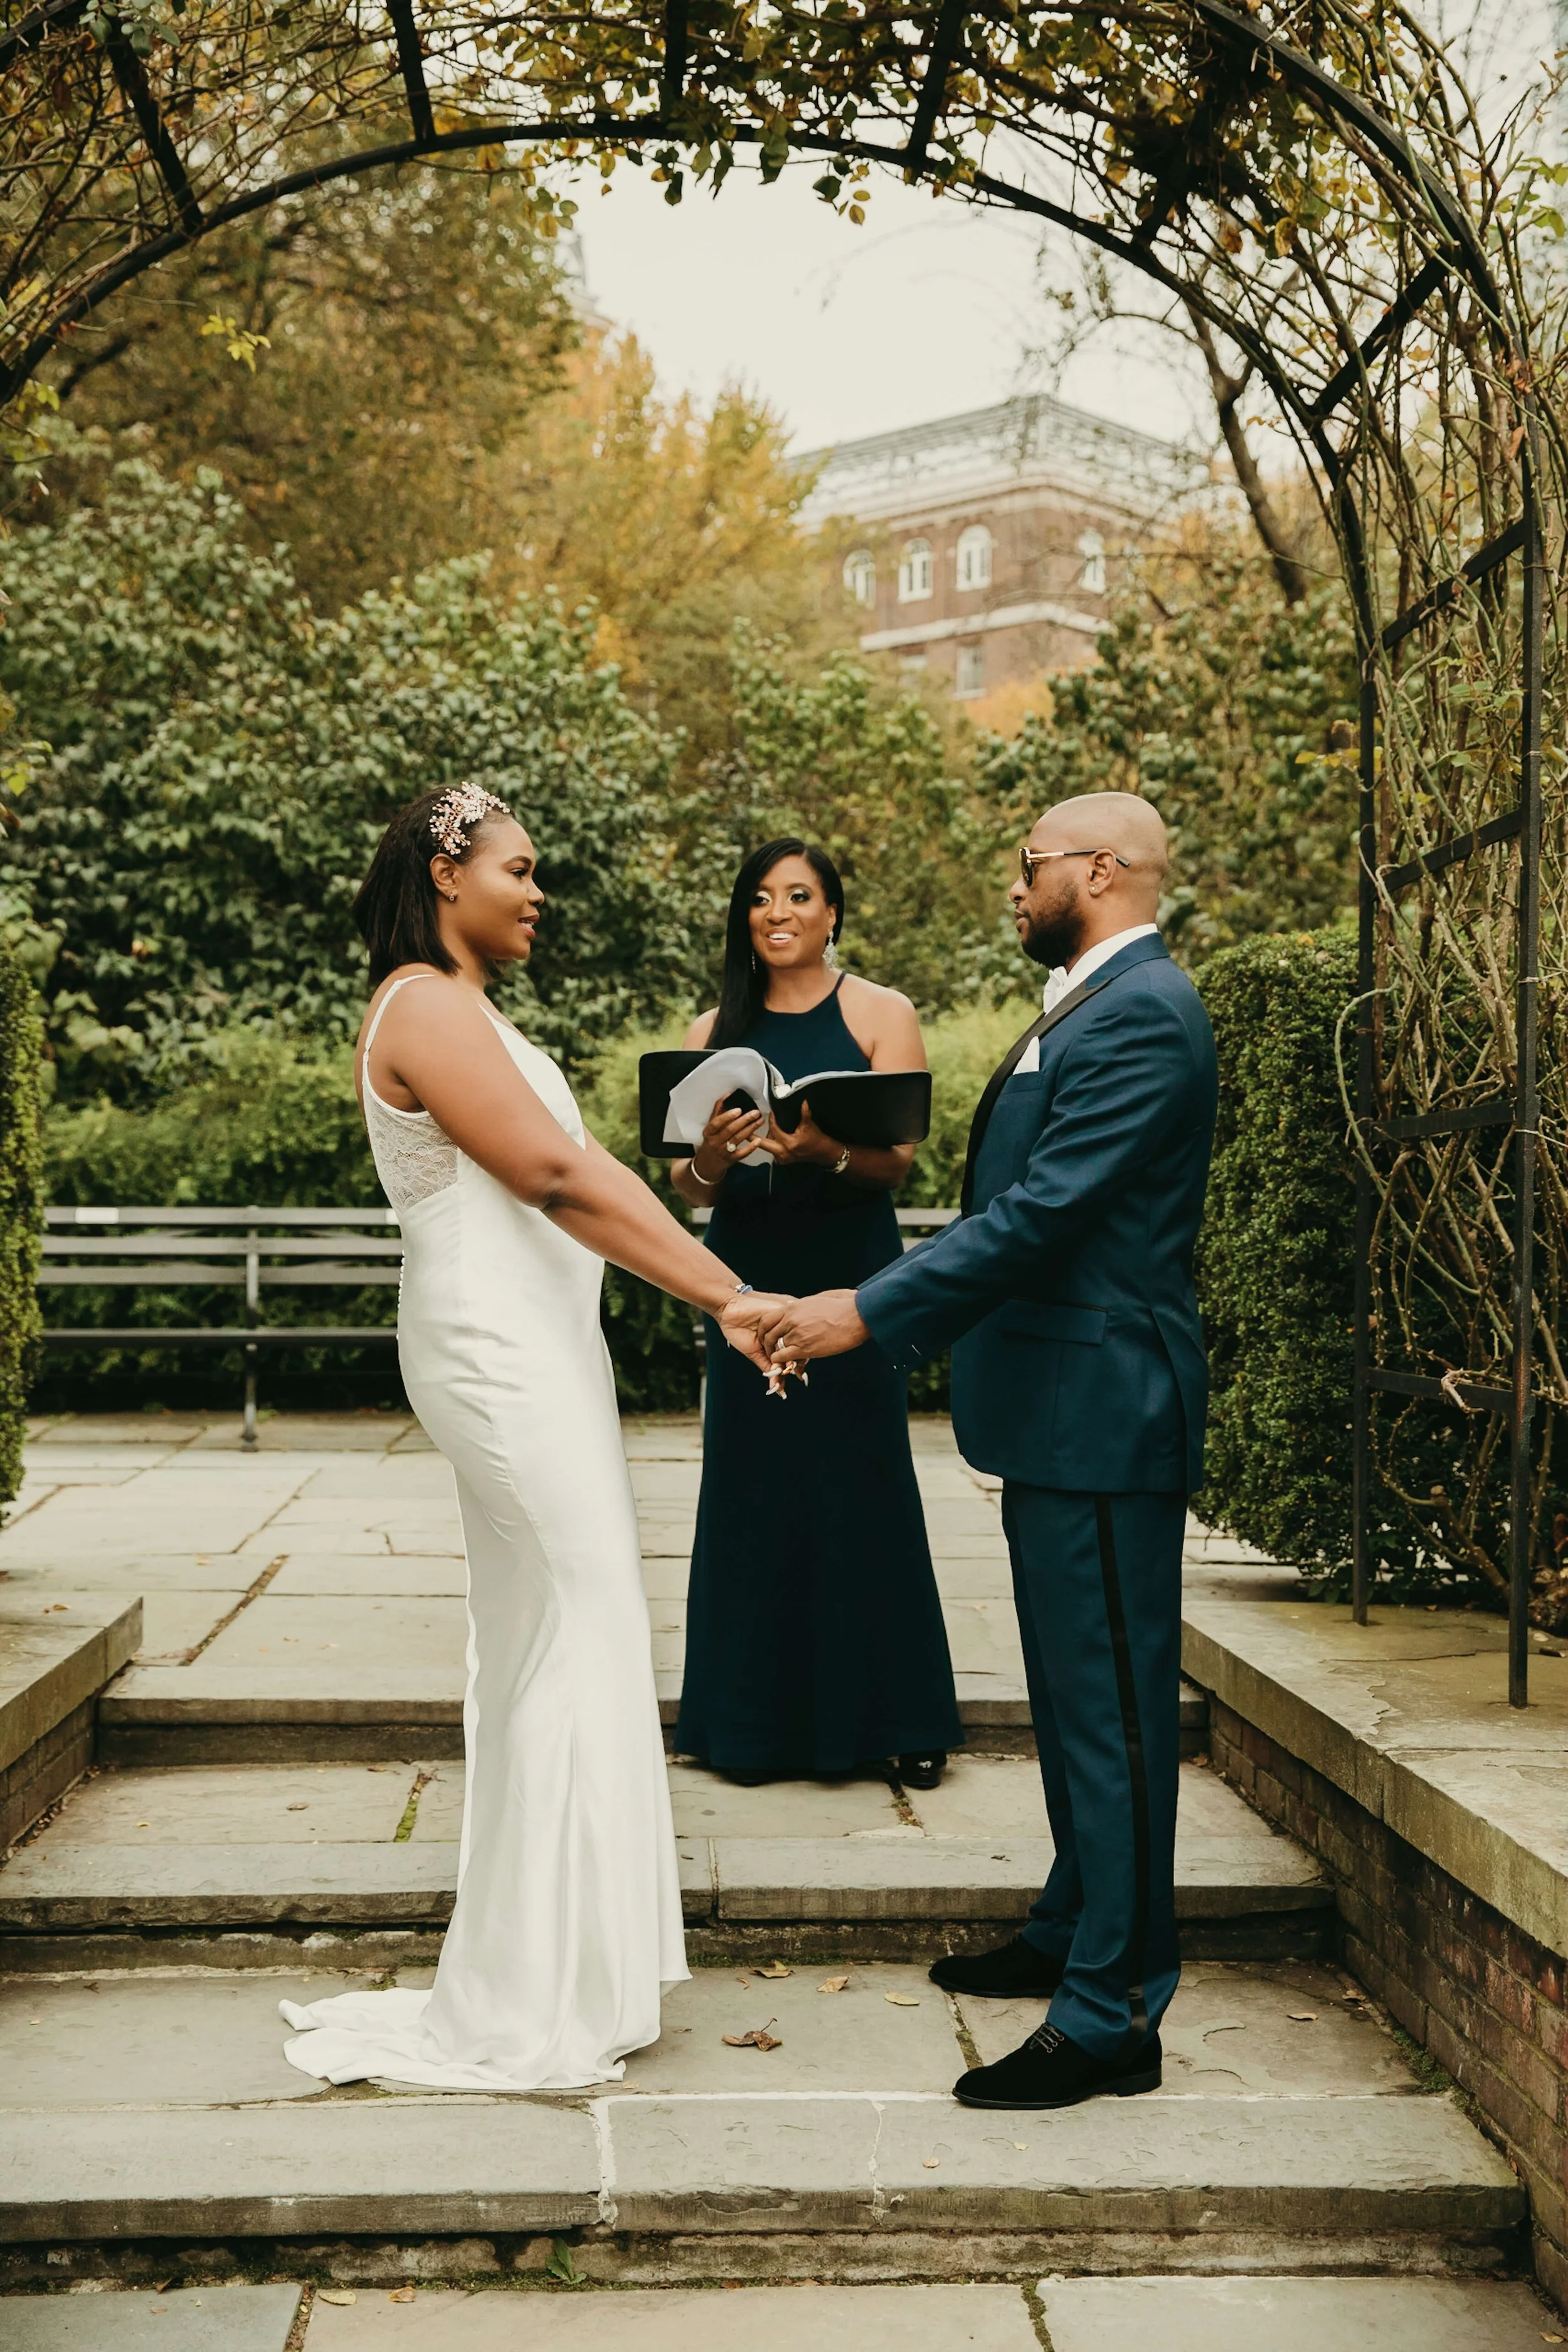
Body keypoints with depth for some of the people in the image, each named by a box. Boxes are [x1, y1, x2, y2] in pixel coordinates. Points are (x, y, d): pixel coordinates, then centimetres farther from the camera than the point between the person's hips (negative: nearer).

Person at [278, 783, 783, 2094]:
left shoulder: (458, 1008, 19)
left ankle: (541, 1974, 27)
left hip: (530, 1346, 11)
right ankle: (539, 2007, 6)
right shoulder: (429, 1007, -14)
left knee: (541, 1640, 15)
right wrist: (728, 1296, -24)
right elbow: (559, 1178, -23)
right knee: (577, 1634, -6)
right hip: (500, 1349, -11)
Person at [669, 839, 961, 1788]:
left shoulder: (882, 1014, 1)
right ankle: (760, 1720, 15)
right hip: (748, 1279, 3)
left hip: (851, 1278, -3)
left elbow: (898, 1159, -7)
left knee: (864, 1483, -1)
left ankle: (899, 1719, 11)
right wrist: (710, 1157, -18)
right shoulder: (715, 1031, 10)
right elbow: (686, 1184, 6)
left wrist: (825, 1149, -28)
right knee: (754, 1487, 5)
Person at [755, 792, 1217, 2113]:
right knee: (1074, 1696, 20)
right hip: (1058, 1409, 11)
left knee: (1111, 1706, -4)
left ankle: (1113, 2017, 5)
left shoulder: (1142, 1015, -16)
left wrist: (867, 1313, -23)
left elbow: (1043, 1209, -24)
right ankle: (1075, 1936, 35)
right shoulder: (1091, 1007, 17)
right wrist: (913, 1330, 21)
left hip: (1104, 1411, -11)